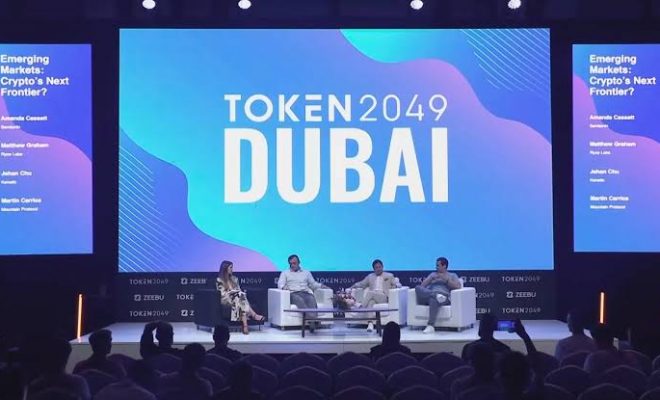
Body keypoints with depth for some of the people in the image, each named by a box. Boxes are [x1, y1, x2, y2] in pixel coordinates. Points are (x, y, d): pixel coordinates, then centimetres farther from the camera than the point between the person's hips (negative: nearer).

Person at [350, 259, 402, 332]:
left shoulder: (389, 276, 19)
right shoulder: (370, 276, 27)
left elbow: (398, 284, 13)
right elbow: (361, 284, 26)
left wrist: (395, 286, -9)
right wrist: (353, 286, 8)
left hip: (384, 297, -2)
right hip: (372, 296, 2)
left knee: (370, 293, -33)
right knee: (371, 301, -37)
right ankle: (370, 323, -49)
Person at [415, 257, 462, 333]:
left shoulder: (452, 275, 22)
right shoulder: (433, 274, 32)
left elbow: (458, 286, 2)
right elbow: (422, 285, 18)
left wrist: (446, 279, -4)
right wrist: (431, 278, 4)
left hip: (444, 295, -3)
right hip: (428, 296, 4)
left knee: (433, 299, -42)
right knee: (418, 288, -28)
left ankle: (430, 326, -48)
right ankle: (436, 295, -48)